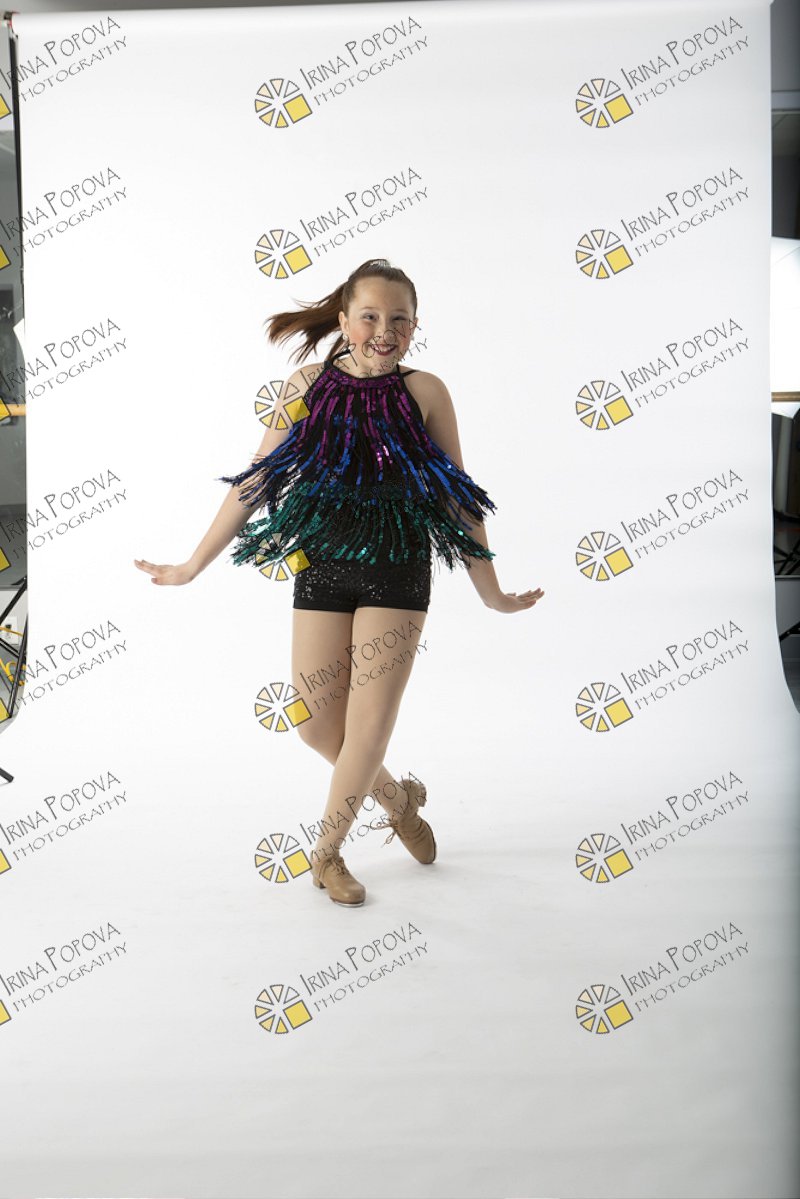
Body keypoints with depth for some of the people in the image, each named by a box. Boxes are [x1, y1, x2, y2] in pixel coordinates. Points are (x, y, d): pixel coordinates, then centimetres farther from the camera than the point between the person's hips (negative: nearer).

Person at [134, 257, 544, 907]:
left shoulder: (424, 392, -3)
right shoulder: (307, 387, 0)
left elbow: (458, 497, 1)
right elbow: (255, 481, 4)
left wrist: (490, 590, 3)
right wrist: (193, 565, 6)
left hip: (397, 570, -2)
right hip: (321, 567, 2)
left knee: (370, 724, 1)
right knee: (317, 725, 6)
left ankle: (328, 852, 23)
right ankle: (399, 796, 35)